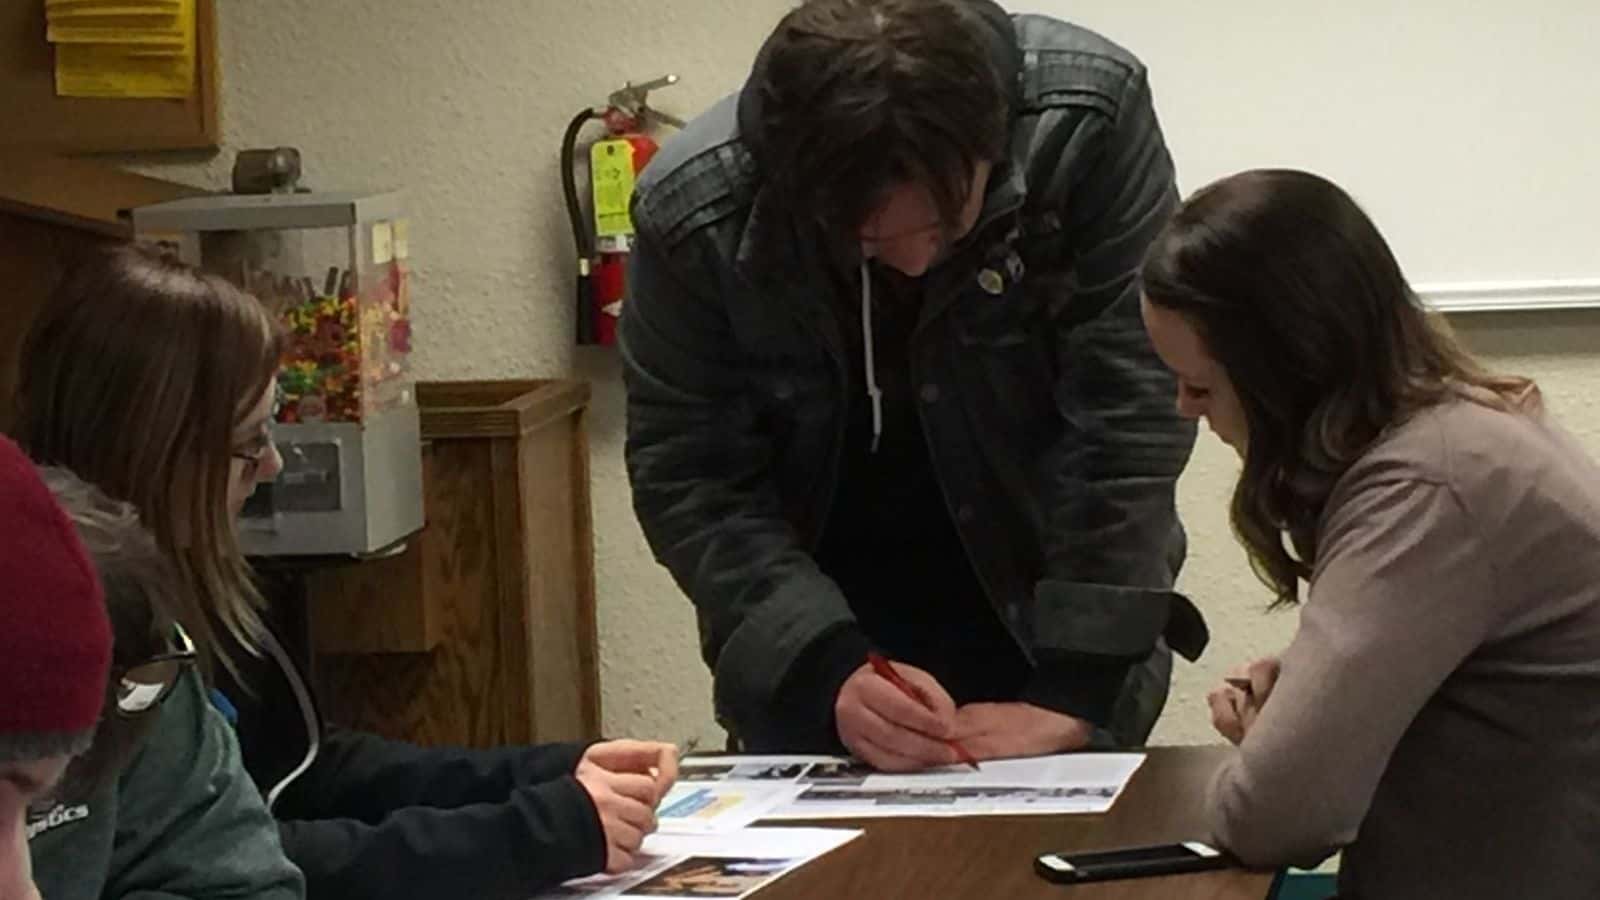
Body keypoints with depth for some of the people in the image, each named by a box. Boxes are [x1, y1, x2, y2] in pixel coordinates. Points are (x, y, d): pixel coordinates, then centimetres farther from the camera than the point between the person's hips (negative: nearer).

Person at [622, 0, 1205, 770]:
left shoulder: (1087, 121, -26)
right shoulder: (695, 211, -24)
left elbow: (1128, 419, -23)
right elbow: (689, 479, -16)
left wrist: (1077, 691, -26)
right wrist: (829, 670, -29)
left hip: (1044, 613, 0)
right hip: (819, 617, 0)